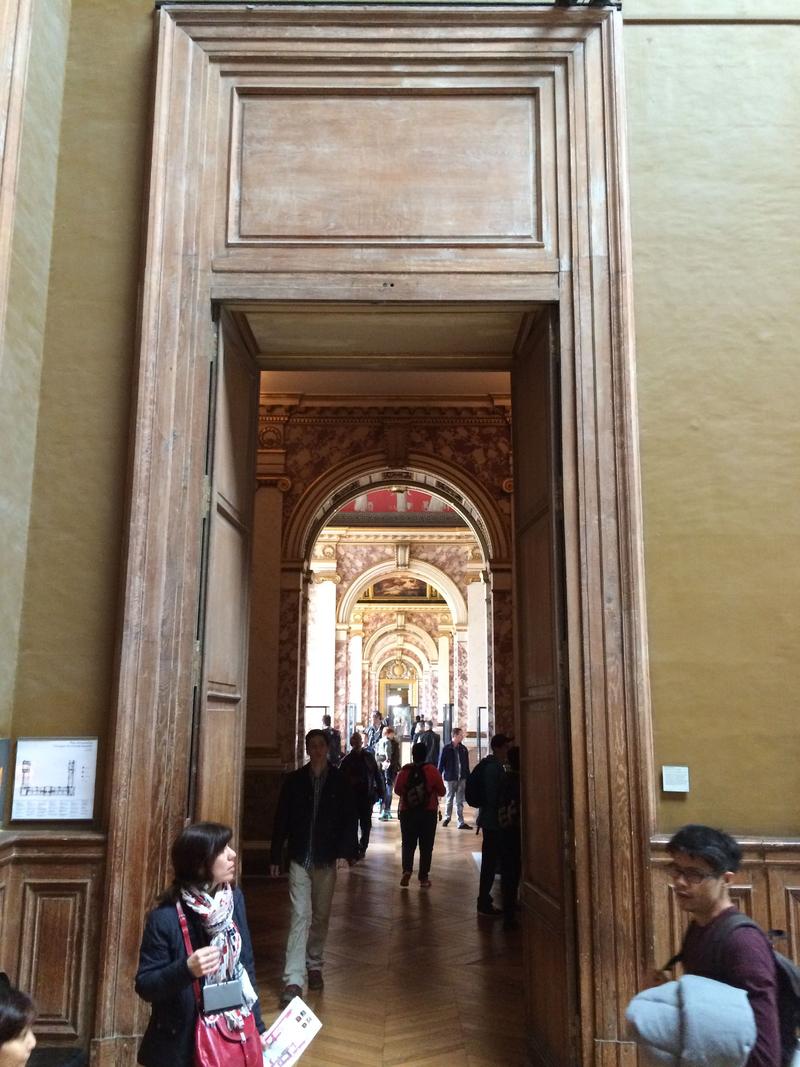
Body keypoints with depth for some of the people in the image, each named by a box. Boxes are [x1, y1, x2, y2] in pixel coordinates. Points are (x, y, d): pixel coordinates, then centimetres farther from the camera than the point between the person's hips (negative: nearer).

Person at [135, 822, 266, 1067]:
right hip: (182, 1045, -4)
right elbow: (144, 986, -13)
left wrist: (256, 1026, 7)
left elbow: (246, 966, 5)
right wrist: (186, 970, -29)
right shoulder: (165, 918, -18)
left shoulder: (235, 899, -3)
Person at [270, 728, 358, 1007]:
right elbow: (281, 819, 4)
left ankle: (314, 966, 31)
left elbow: (349, 818, -1)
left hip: (327, 859, 1)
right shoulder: (294, 780, 1)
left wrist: (349, 851, -10)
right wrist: (275, 856, 4)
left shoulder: (340, 781, 0)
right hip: (300, 858, -1)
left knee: (321, 915, 12)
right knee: (300, 915, -7)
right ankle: (293, 980, -8)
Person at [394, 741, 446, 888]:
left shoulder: (405, 770, -7)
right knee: (426, 846, 8)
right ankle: (424, 878, 9)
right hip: (429, 813, -1)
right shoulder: (432, 770, -9)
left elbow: (397, 790, 0)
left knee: (408, 843, 12)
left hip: (408, 812, 1)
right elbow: (442, 792, -4)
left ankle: (407, 870, -7)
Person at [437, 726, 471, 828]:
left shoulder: (463, 749, 6)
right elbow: (441, 764, -5)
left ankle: (461, 823, 4)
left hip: (461, 779, 3)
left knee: (460, 802, 3)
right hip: (450, 778, -3)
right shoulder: (446, 749, -6)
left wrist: (468, 777, 6)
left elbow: (467, 765, 9)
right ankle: (447, 818, 33)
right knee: (449, 799, 12)